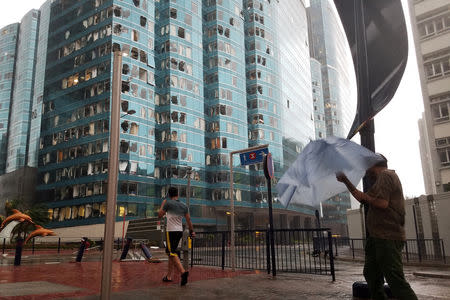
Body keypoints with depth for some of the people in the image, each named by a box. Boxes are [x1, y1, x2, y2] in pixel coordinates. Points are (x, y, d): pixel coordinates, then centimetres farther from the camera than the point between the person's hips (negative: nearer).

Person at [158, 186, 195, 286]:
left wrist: (162, 204, 14)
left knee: (173, 253, -10)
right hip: (180, 231, 6)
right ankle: (169, 276, 21)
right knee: (171, 253, 16)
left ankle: (183, 272, -29)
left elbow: (160, 215, 1)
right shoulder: (184, 206, 8)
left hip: (171, 231, -6)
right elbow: (188, 219, 10)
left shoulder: (168, 203, -8)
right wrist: (192, 231, 18)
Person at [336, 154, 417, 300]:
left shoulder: (385, 175, -9)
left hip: (387, 238, -11)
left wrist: (366, 197, -7)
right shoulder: (384, 178, 22)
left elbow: (382, 203, -24)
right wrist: (346, 181, 25)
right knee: (371, 274, 15)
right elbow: (363, 199, 27)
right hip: (380, 237, 11)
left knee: (396, 280, -14)